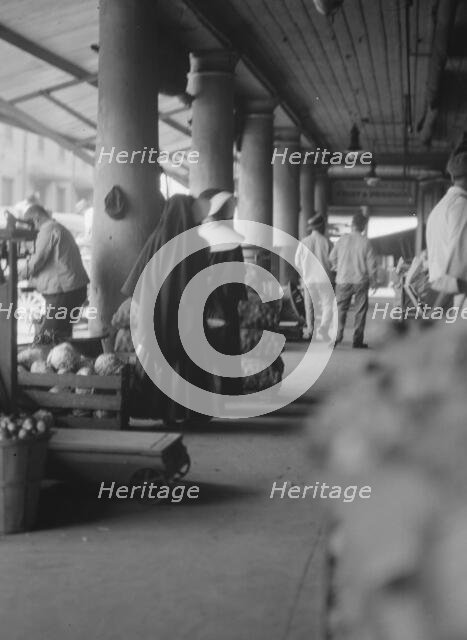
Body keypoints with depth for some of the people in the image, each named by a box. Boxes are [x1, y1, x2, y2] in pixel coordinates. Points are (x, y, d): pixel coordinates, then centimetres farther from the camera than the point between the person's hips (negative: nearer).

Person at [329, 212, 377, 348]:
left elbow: (332, 258, 6)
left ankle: (338, 336, 7)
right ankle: (357, 341, 7)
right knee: (360, 311, 6)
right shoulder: (365, 242, -8)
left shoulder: (342, 240, -3)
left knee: (341, 309, 13)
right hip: (361, 281, -1)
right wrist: (373, 282, 7)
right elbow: (371, 264, -4)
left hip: (343, 280, 1)